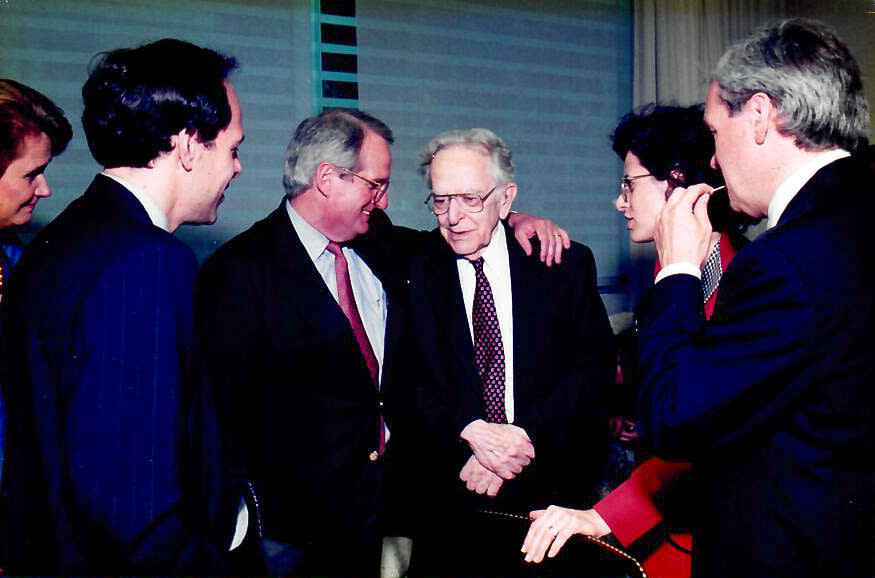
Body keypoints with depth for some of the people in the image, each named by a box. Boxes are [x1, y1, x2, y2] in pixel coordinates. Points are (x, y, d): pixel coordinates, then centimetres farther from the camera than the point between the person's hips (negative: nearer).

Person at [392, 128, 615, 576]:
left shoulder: (565, 264, 1)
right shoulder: (413, 273, 0)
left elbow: (595, 366, -5)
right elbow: (407, 381, -4)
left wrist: (523, 438, -17)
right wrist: (472, 432, -21)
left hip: (555, 488, 0)